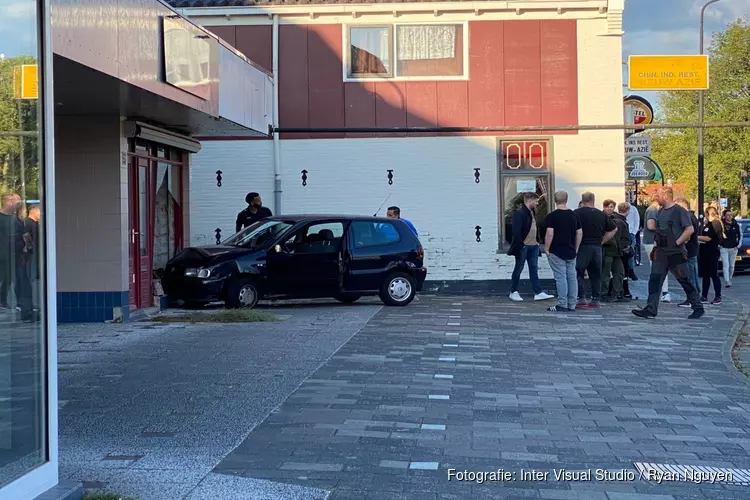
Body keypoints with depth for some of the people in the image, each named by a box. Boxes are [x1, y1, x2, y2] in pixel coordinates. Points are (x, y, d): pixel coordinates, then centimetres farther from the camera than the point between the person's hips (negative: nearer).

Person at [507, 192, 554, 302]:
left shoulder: (532, 212, 13)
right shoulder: (519, 213, -15)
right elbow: (516, 231, -19)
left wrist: (537, 241, 12)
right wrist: (521, 244, -20)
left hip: (533, 246, 8)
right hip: (523, 246, -8)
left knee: (534, 269, 6)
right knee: (518, 269, 3)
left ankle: (538, 293, 5)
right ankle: (513, 292, 14)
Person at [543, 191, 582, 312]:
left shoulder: (552, 216, -10)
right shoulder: (574, 215, 7)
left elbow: (549, 234, -16)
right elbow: (580, 233, 9)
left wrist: (546, 248, -7)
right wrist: (576, 248, 17)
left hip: (557, 253, -5)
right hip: (571, 252, 5)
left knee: (561, 278, -5)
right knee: (572, 277, 8)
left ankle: (562, 305, -5)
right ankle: (572, 305, 11)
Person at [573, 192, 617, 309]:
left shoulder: (577, 213, -5)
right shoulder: (602, 215, 10)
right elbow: (613, 229, 17)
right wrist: (601, 241, 16)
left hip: (582, 247, -4)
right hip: (597, 247, 4)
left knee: (578, 273, 1)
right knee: (595, 275, 11)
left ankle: (581, 298, -6)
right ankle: (596, 300, 12)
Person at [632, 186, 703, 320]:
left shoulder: (679, 211, -11)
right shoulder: (660, 211, 12)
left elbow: (690, 229, -18)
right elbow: (653, 227, 24)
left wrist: (677, 242, -17)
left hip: (675, 253, -7)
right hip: (660, 252, 7)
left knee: (685, 281, 2)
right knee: (654, 280, -1)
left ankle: (698, 308, 14)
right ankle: (651, 310, -3)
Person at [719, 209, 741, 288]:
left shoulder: (736, 225, 3)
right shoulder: (721, 225, -3)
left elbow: (740, 235, 10)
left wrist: (738, 245, 4)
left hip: (733, 248, 2)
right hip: (724, 248, -2)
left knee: (732, 266, 9)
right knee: (726, 265, -10)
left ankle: (729, 279, 24)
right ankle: (727, 281, -16)